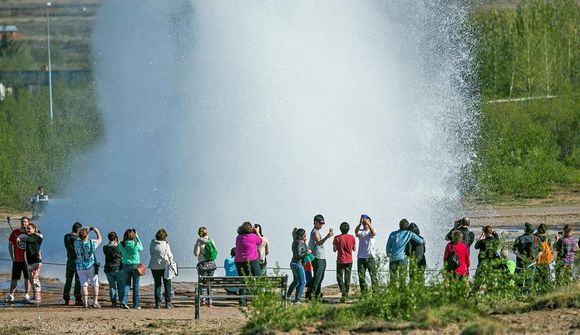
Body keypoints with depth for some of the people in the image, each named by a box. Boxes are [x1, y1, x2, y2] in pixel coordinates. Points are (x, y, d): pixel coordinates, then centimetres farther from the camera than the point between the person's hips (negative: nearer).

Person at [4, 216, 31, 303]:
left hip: (27, 259, -1)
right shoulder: (15, 232, 3)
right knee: (14, 278, 6)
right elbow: (10, 244, 9)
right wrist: (12, 256, 1)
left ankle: (27, 295, 8)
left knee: (27, 277, 1)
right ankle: (10, 295, 13)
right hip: (17, 259, 1)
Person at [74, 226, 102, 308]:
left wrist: (87, 230, 16)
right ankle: (95, 302, 5)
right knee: (95, 284, 10)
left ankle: (85, 302, -2)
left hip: (80, 267, 2)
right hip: (91, 267, -2)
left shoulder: (77, 243, -11)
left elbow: (79, 238, 13)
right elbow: (99, 239, 2)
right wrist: (96, 231, 18)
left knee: (84, 284, 6)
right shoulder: (91, 243, -17)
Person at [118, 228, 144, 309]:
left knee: (126, 284, 11)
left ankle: (124, 301, -9)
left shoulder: (121, 245, -7)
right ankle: (136, 305, 11)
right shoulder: (135, 244, -14)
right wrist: (137, 237, 12)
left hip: (126, 265, 2)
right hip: (135, 265, -2)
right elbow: (141, 248, 8)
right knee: (136, 285, 8)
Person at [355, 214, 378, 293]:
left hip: (371, 257, -3)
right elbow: (356, 232, -15)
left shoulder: (371, 231, 3)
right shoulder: (360, 231, 8)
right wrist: (360, 224, -34)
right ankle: (363, 293, 10)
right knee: (361, 276, 3)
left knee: (373, 275, -5)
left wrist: (368, 223, -36)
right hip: (361, 257, 3)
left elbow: (373, 233, -20)